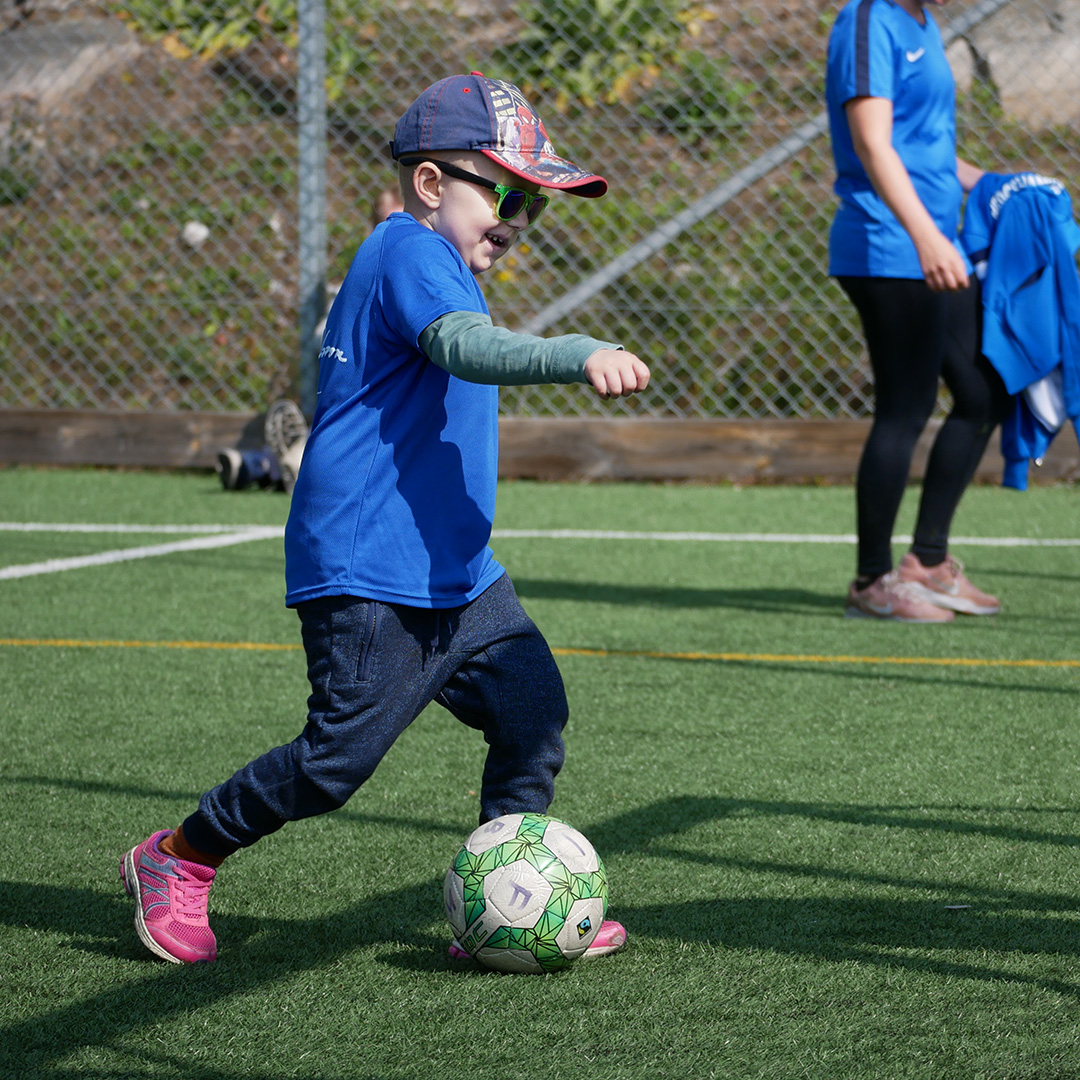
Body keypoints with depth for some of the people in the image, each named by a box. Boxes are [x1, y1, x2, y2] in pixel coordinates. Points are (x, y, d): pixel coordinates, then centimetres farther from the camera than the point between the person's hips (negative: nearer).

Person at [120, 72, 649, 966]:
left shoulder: (425, 259, 19)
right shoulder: (411, 254, -13)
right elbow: (463, 344, -34)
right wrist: (580, 355, -48)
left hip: (454, 571, 10)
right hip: (368, 572, -10)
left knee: (533, 708, 0)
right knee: (341, 754, -8)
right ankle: (178, 860, 11)